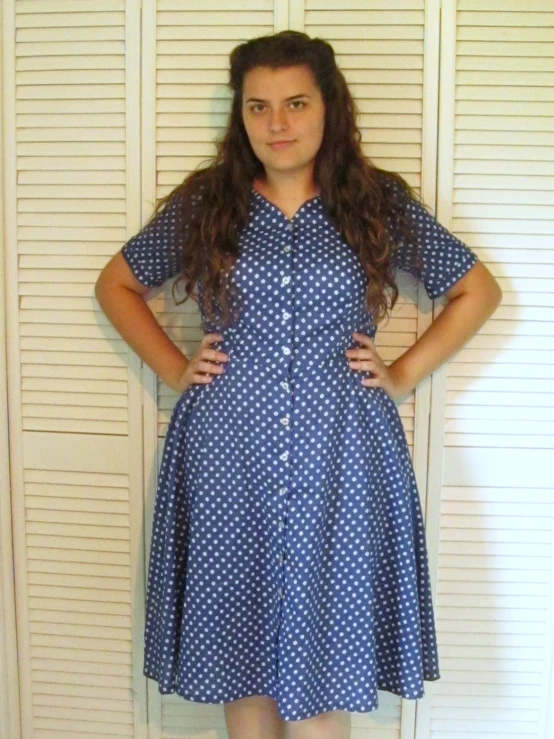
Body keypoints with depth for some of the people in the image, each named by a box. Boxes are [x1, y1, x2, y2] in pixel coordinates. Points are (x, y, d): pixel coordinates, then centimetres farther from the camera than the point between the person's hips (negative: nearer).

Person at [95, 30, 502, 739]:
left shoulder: (380, 203, 3)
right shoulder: (203, 203, 4)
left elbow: (478, 290, 10)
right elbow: (116, 285, 15)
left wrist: (404, 373, 2)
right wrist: (173, 368, 4)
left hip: (338, 459, -1)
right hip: (227, 458, 1)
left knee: (323, 640, 6)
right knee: (239, 639, 11)